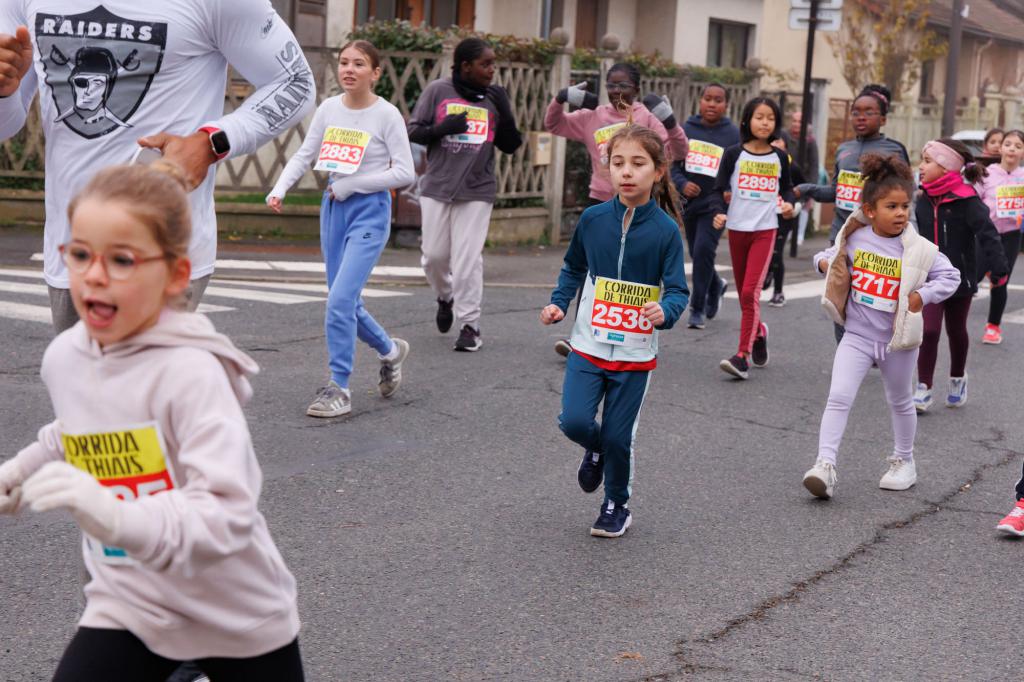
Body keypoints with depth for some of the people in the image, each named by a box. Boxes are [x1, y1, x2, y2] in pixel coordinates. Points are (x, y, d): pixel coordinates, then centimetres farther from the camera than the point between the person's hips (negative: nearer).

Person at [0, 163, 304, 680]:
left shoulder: (190, 371, -26)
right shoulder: (63, 356, -5)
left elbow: (229, 514, -36)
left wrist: (118, 519, -48)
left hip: (235, 617, -4)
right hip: (127, 605, 4)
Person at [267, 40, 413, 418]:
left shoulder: (387, 114, -9)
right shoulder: (328, 108, 4)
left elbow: (405, 172, -12)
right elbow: (304, 155, 7)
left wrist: (351, 184, -13)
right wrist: (279, 189, -9)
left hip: (370, 210, -6)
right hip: (333, 207, 6)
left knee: (340, 299, -16)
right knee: (344, 302, 11)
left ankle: (338, 389, -6)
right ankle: (390, 350, 37)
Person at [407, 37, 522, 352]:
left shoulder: (494, 98, 4)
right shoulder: (438, 91, -1)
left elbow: (510, 146, 6)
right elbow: (413, 131, 1)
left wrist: (504, 111, -8)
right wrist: (441, 128, -17)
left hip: (477, 191, 0)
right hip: (437, 187, 0)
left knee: (468, 259, -6)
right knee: (434, 255, 6)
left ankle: (470, 325, 0)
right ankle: (446, 297, 37)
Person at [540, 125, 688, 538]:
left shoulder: (665, 230, -11)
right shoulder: (593, 219, -3)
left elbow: (678, 289, -10)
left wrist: (665, 310, -32)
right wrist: (558, 303, -2)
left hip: (635, 355, -2)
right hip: (588, 347, 2)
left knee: (617, 437, 5)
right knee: (574, 421, -12)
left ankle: (617, 504, 31)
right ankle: (595, 449, 25)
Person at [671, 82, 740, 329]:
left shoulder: (733, 133, -5)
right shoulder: (686, 129, 2)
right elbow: (673, 163, 5)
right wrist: (682, 184, -13)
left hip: (715, 205, -4)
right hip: (689, 203, 4)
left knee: (703, 251, -16)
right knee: (697, 254, 15)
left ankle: (698, 308, -5)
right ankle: (716, 286, 45)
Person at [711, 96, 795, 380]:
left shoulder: (779, 157, 4)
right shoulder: (734, 154, 0)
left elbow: (786, 187, 19)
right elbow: (718, 190, 1)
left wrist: (788, 202, -2)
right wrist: (719, 212, -18)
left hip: (765, 230, -1)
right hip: (737, 229, 1)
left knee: (750, 292, -14)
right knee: (743, 293, 12)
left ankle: (743, 356, -14)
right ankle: (758, 332, 40)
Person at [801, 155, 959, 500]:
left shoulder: (917, 249, -11)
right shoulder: (854, 239, -4)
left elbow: (950, 276, -5)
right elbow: (831, 256, 15)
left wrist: (922, 295, -18)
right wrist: (824, 262, -6)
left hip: (897, 340, 0)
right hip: (857, 335, 1)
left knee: (899, 402, 18)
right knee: (839, 397, -14)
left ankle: (904, 461, 38)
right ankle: (825, 465, -16)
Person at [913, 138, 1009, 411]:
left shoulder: (966, 201, -14)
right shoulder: (924, 202, 1)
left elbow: (988, 235, -18)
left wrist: (999, 270, -22)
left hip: (960, 278, -2)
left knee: (956, 331, 14)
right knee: (928, 330, -9)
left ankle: (958, 379, 37)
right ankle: (923, 389, -1)